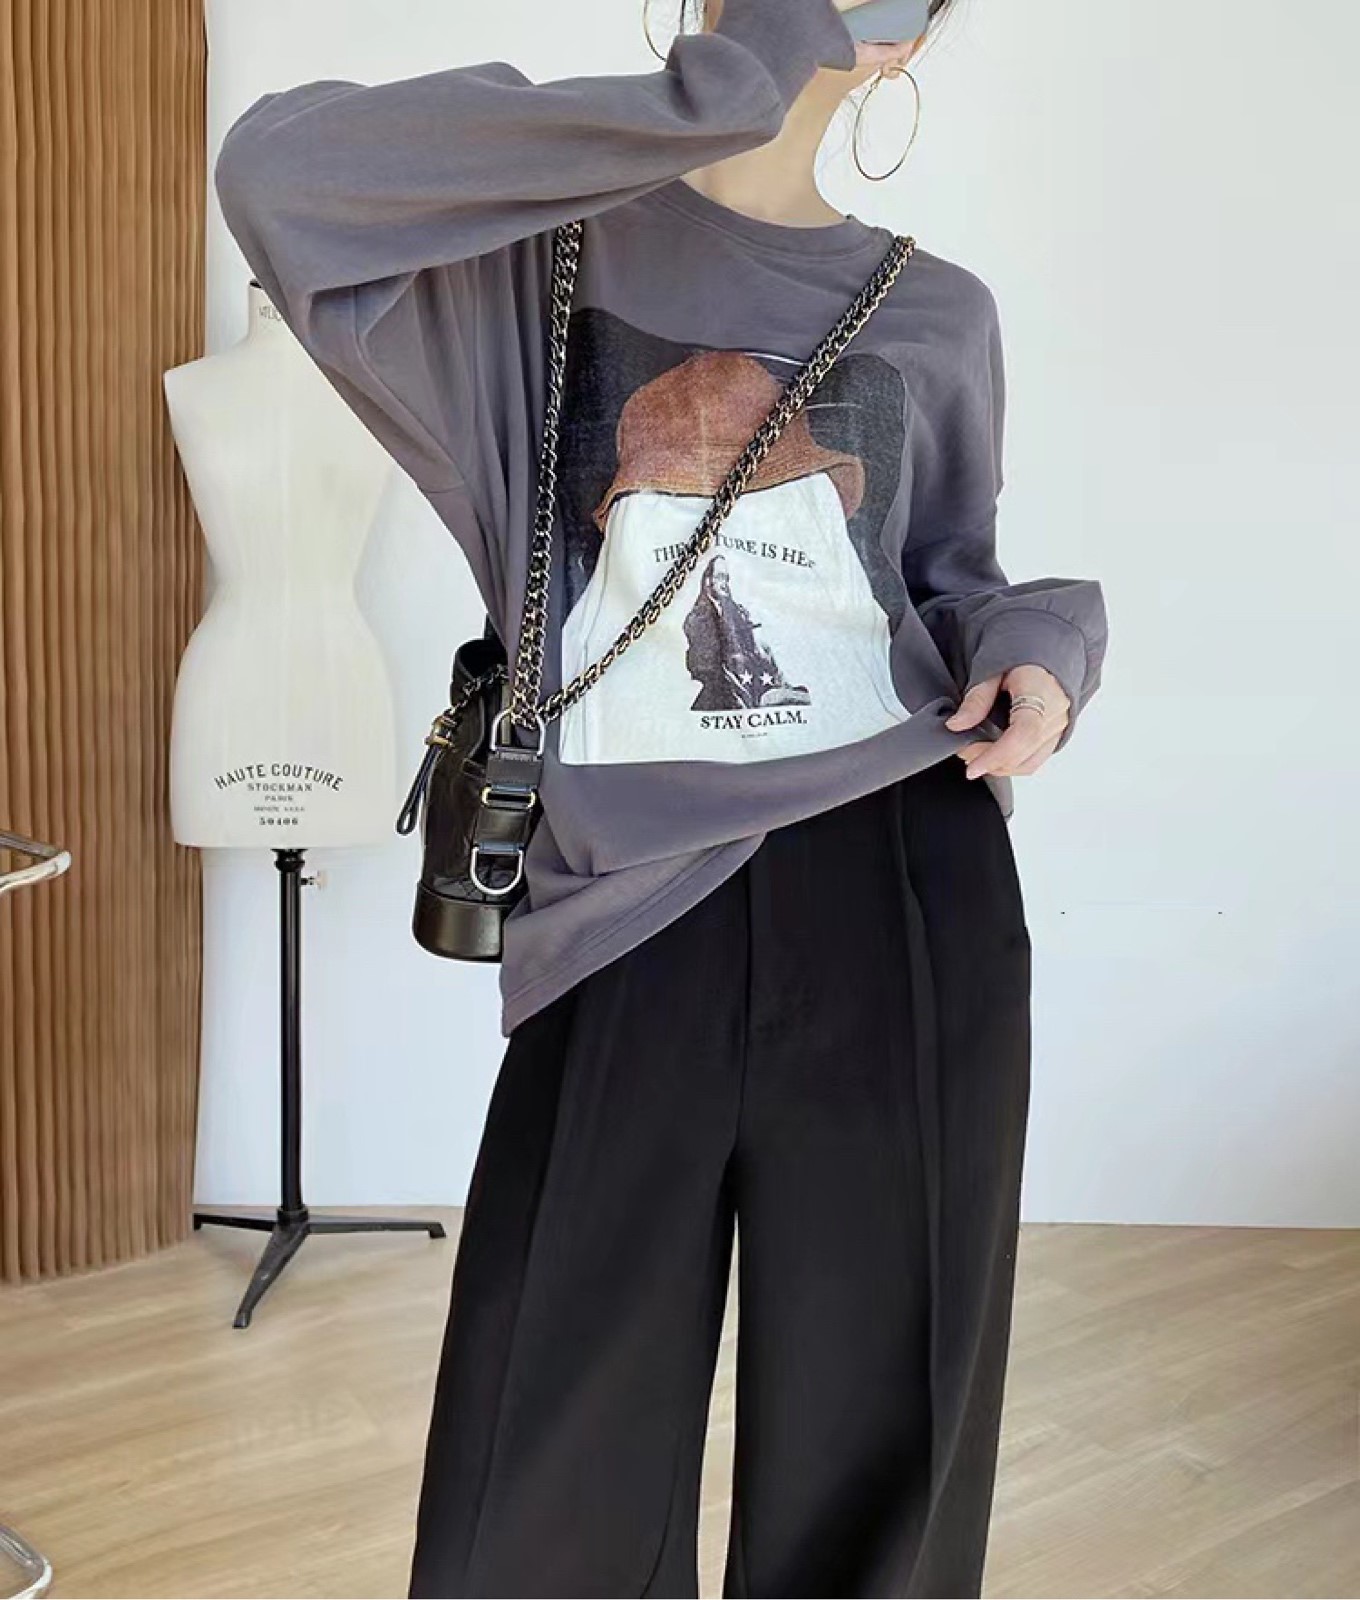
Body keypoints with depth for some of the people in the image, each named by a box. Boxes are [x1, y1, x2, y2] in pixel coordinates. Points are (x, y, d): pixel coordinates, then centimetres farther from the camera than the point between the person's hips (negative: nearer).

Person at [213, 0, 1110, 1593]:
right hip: (636, 907, -2)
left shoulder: (933, 312, 13)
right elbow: (277, 170, -12)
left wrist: (1035, 646, -3)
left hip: (905, 884, 3)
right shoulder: (546, 248, 5)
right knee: (551, 1466, 3)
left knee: (874, 1419, 12)